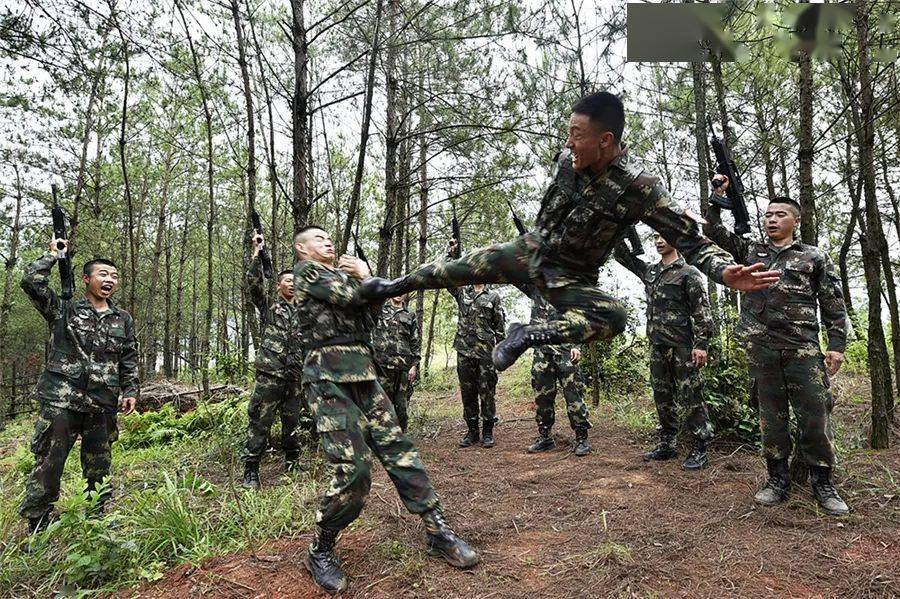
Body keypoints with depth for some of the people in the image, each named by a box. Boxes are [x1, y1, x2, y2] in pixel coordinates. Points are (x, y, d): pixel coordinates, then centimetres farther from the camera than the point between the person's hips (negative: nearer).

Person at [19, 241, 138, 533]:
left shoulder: (123, 319, 13)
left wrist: (131, 391, 8)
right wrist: (53, 255, 1)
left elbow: (129, 360, 16)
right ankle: (37, 528, 13)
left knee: (100, 468, 12)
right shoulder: (64, 309, 4)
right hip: (62, 401, -3)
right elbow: (31, 282, -10)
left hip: (104, 406, 3)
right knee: (49, 465, -1)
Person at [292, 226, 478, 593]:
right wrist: (364, 276, 8)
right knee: (353, 471, -13)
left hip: (364, 374, 8)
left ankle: (438, 532, 10)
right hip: (329, 377, -8)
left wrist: (363, 277, 4)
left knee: (399, 450, 3)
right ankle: (320, 552, 8)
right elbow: (351, 295, -13)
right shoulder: (306, 271, 1)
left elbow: (373, 311, 16)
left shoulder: (341, 275, 25)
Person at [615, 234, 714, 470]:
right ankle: (667, 445, 23)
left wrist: (702, 344, -17)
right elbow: (622, 255, 21)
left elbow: (702, 311, -9)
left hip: (681, 347, -7)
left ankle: (699, 450, 6)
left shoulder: (689, 273, -5)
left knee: (689, 399, -3)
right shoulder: (650, 271, 15)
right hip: (657, 346, 7)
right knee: (663, 397, 13)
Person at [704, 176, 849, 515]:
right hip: (761, 348, 2)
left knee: (815, 416, -1)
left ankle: (823, 484, 13)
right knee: (771, 416, 7)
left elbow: (834, 306, 8)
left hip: (803, 348, -2)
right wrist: (717, 197, 6)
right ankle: (778, 480, 16)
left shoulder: (814, 257, 10)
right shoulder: (750, 251, 17)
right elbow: (715, 232, 16)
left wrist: (836, 345, -1)